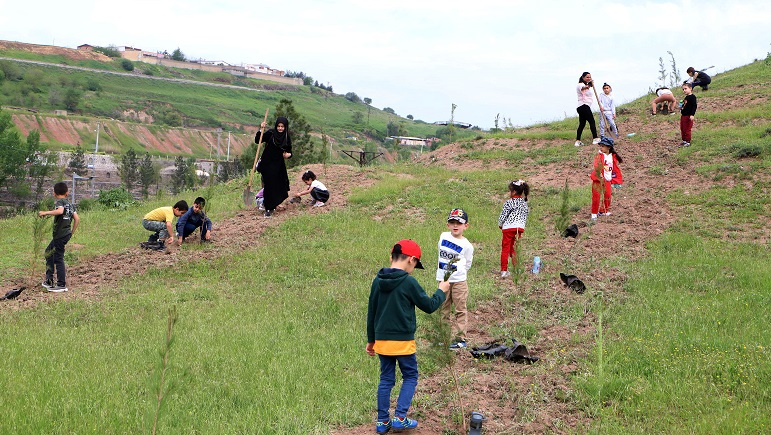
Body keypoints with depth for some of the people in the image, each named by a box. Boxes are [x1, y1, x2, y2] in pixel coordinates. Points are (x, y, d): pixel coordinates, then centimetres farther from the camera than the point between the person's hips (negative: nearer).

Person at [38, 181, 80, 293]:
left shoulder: (59, 202, -9)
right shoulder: (70, 204, 13)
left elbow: (60, 211, -31)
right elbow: (77, 219, 9)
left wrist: (45, 213, -25)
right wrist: (72, 232, 18)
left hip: (60, 235, -9)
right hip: (67, 233, 9)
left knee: (58, 258, -3)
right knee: (49, 252, 20)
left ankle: (61, 285, -1)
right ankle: (49, 280, 20)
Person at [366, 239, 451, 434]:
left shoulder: (378, 281, 2)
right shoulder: (409, 282, -16)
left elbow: (371, 313, 9)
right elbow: (429, 306, -7)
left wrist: (371, 340, 18)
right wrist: (441, 291, 11)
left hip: (382, 340, 5)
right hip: (403, 342, -5)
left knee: (386, 379, 14)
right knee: (410, 377, 12)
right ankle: (400, 418, 3)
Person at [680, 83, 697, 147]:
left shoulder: (692, 97, -14)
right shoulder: (686, 97, 14)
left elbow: (694, 106, -19)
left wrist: (692, 115, -25)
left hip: (688, 116, -10)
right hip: (683, 115, 10)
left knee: (687, 130, -4)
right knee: (682, 129, 15)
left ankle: (688, 142, 4)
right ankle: (684, 140, 26)